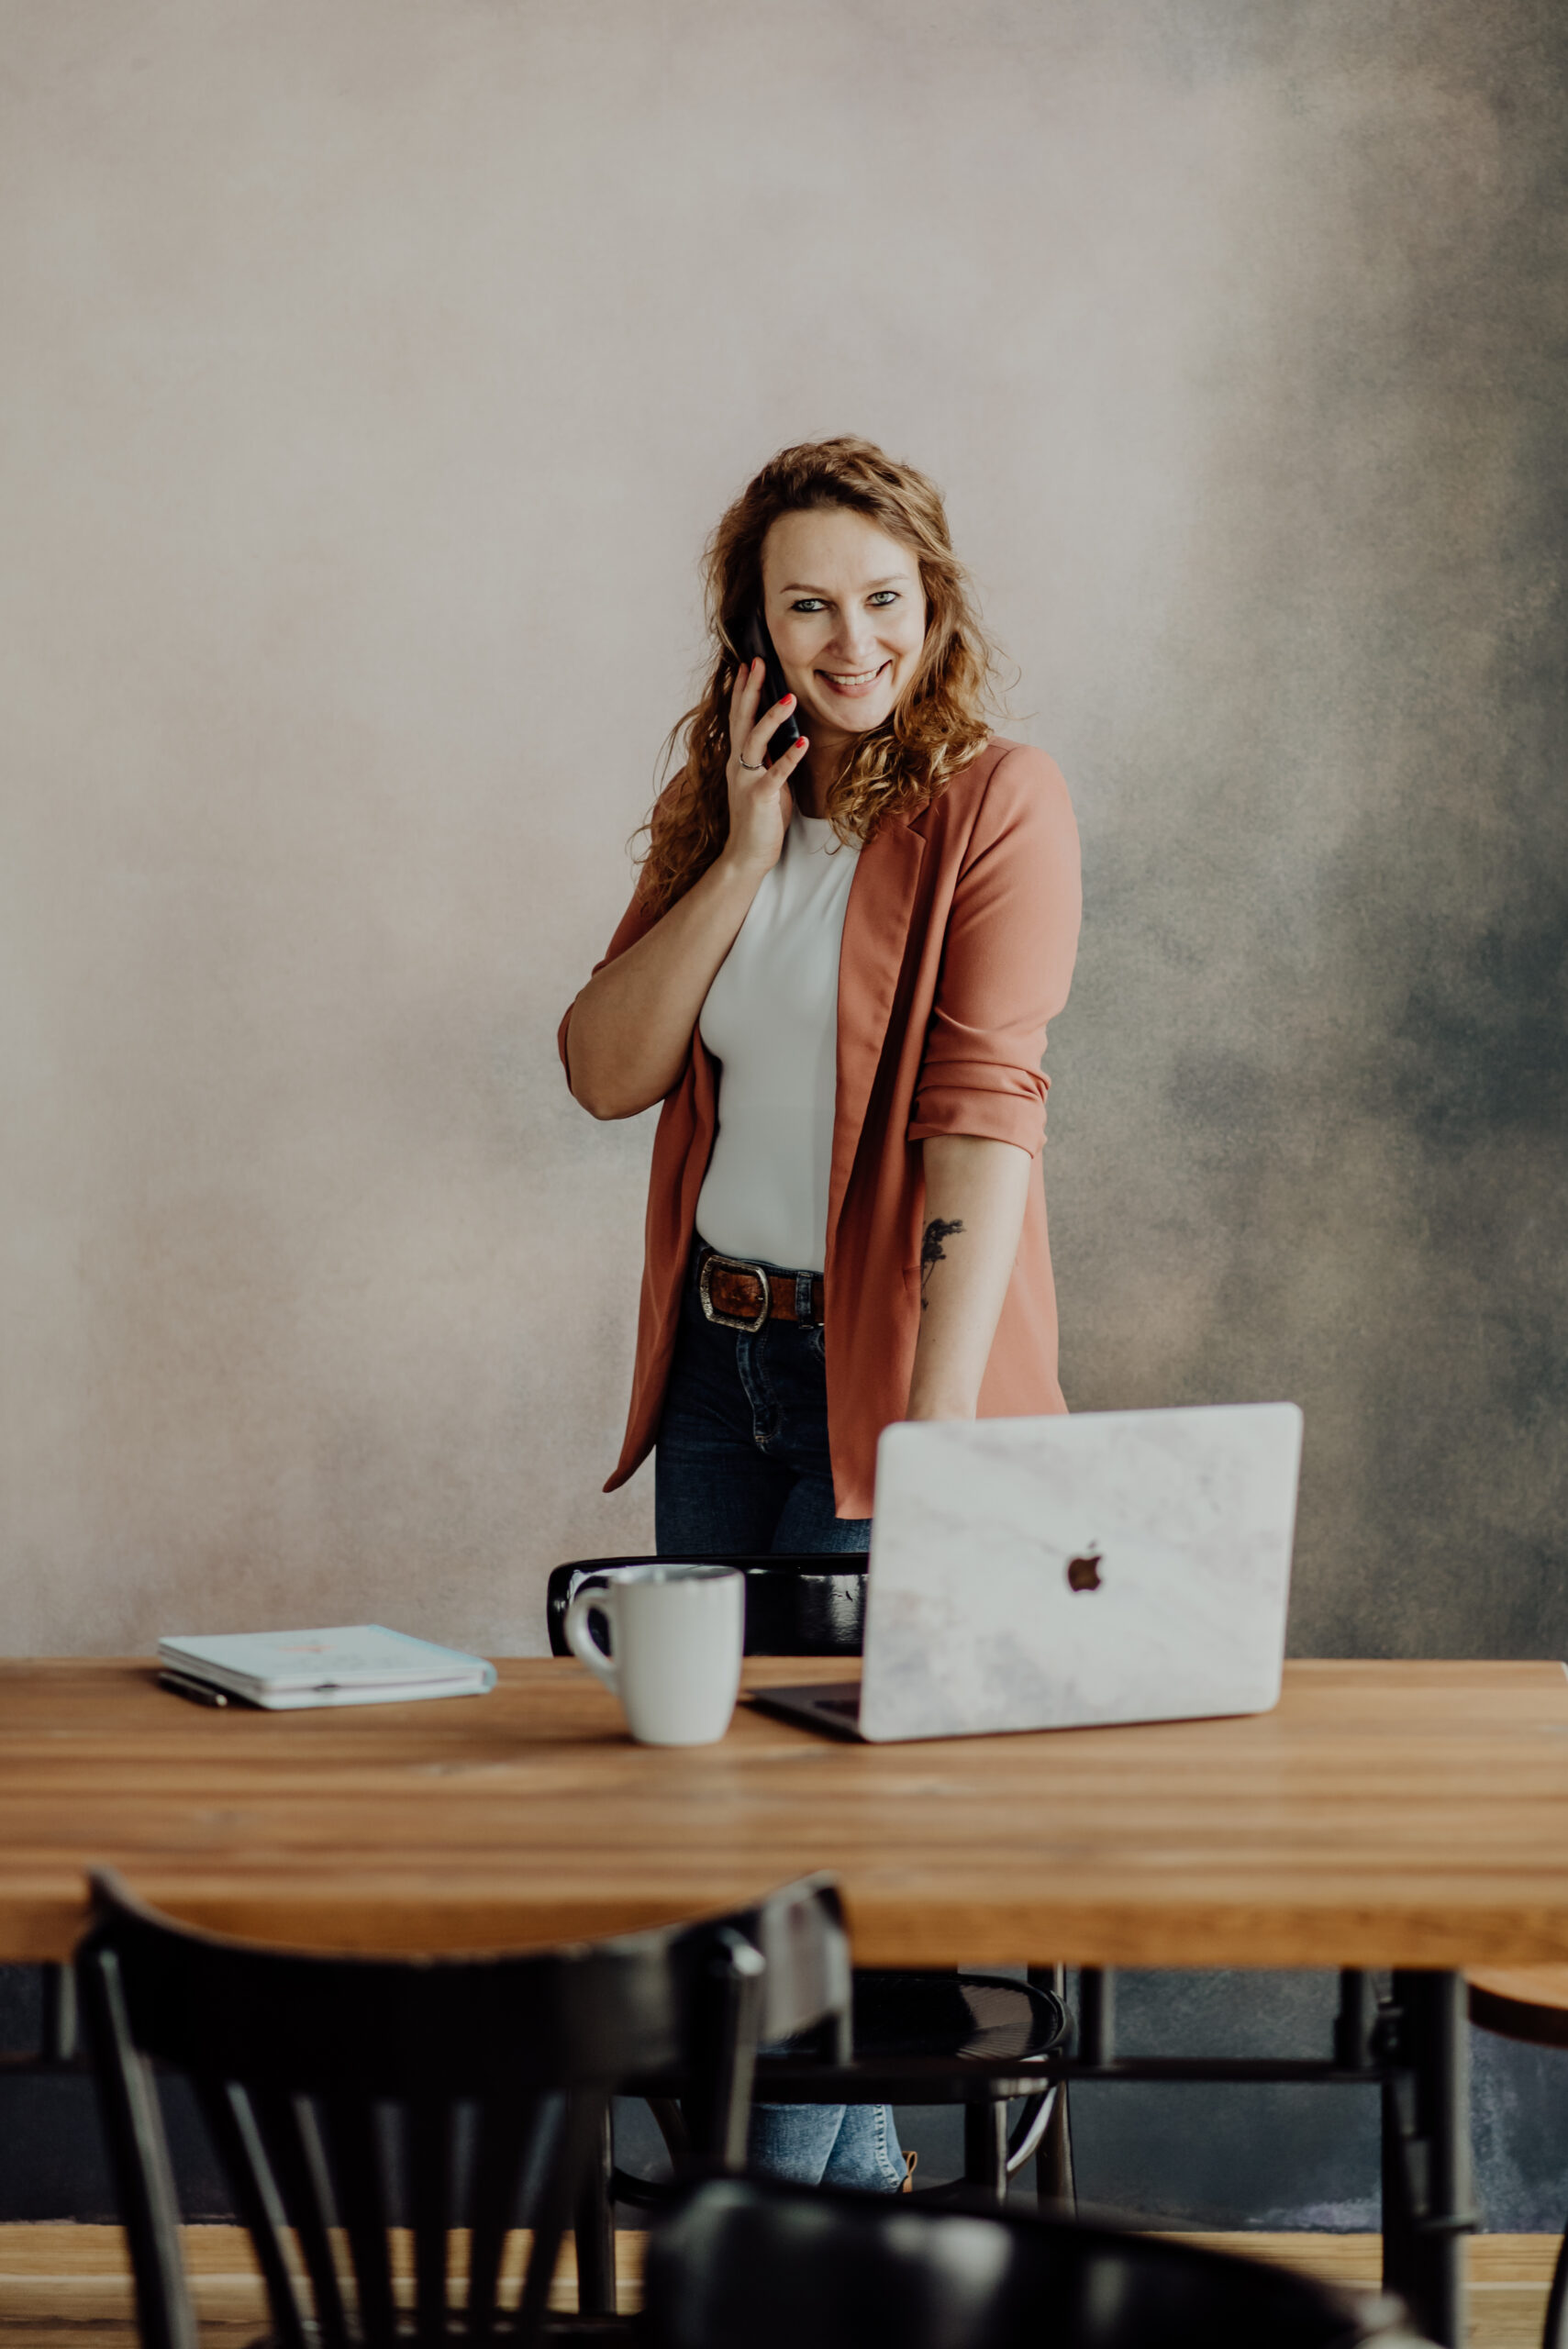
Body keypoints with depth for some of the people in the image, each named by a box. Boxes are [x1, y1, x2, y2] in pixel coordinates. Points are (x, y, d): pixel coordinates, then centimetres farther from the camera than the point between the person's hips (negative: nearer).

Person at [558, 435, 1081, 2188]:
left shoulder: (994, 799, -10)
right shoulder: (726, 808, 10)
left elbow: (983, 1108, -21)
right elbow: (608, 1072, 0)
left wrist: (943, 1413, -29)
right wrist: (743, 860, -9)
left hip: (885, 1357, -6)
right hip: (716, 1351, 7)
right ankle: (856, 2182, 28)